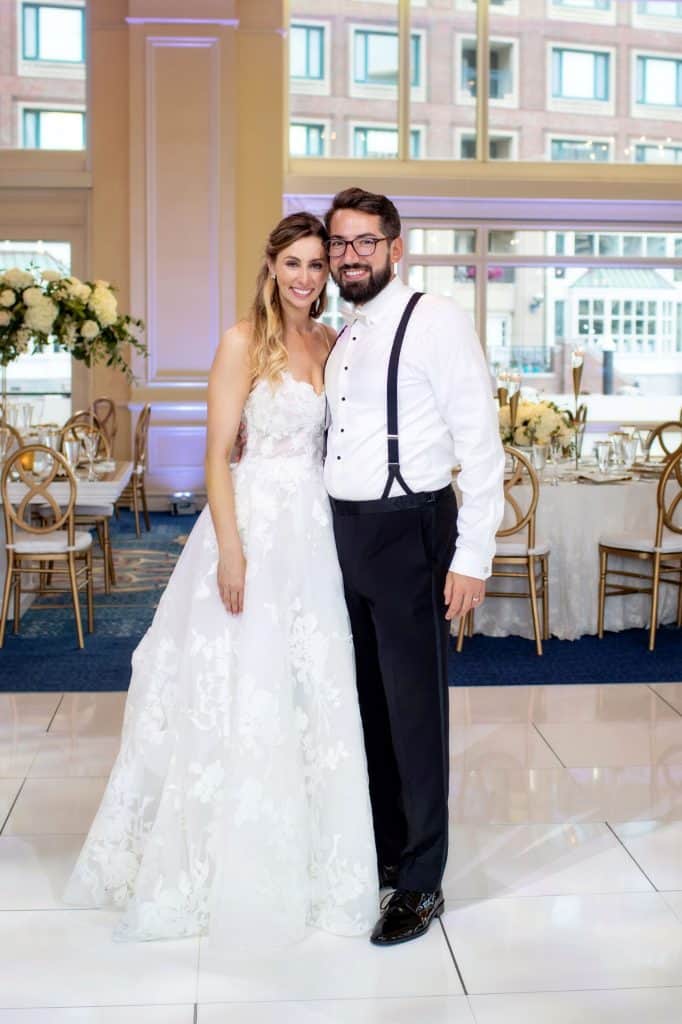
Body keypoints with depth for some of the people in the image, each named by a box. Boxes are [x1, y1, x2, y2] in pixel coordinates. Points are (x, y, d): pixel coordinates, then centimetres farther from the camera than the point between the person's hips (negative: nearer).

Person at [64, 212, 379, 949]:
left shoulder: (330, 344, 10)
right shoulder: (243, 342, -8)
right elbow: (217, 453, -11)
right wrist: (230, 549, -18)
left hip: (314, 528, 6)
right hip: (253, 523, -6)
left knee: (315, 693, 12)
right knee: (242, 696, 2)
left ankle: (306, 859, 28)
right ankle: (234, 867, 18)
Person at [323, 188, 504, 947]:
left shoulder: (435, 320, -9)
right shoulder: (340, 337, 14)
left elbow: (480, 442, -12)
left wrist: (473, 556, -16)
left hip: (408, 533, -7)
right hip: (345, 533, 7)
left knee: (414, 707, 1)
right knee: (366, 699, 15)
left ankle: (421, 882, 15)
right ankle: (382, 847, 32)